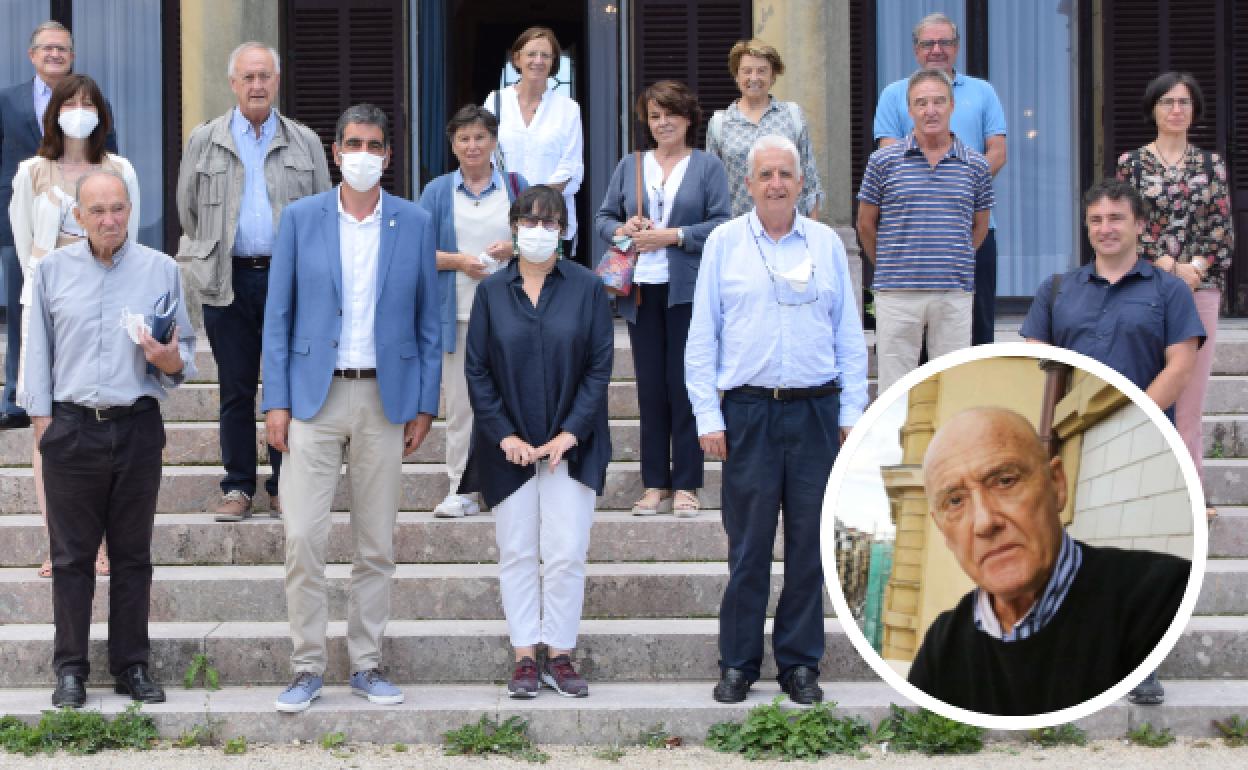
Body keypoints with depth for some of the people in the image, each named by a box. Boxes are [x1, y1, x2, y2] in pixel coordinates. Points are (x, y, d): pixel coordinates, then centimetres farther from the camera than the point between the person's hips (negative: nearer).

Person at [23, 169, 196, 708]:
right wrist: (41, 418, 2)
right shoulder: (52, 270, 6)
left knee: (133, 555, 6)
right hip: (71, 430, 0)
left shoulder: (161, 270, 5)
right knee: (71, 556, 3)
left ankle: (132, 666, 14)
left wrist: (172, 360, -13)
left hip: (137, 427, 0)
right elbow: (37, 351, 9)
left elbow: (185, 352, 9)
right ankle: (70, 669, 10)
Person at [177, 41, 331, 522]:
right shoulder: (204, 141, 7)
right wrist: (210, 258, 14)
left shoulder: (305, 143, 7)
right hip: (228, 281, 0)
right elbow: (188, 210, 13)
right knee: (236, 390, 4)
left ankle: (285, 487, 10)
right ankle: (238, 487, 11)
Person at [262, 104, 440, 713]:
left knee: (377, 544, 6)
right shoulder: (300, 219, 2)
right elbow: (278, 314, 3)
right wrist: (276, 401, -4)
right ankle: (307, 668, 4)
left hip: (386, 399, 1)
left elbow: (427, 320, 8)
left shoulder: (415, 224, 5)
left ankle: (366, 665, 16)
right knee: (303, 537, -7)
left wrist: (424, 404, 2)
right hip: (314, 395, -1)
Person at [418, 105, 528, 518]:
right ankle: (462, 489, 4)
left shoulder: (516, 185, 10)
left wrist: (514, 248, -10)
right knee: (460, 402, -1)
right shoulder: (438, 191, 8)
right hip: (457, 313, 0)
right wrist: (459, 260, -12)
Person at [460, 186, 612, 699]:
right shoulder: (492, 291, 4)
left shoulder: (587, 288, 0)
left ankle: (560, 656, 7)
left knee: (566, 554, -3)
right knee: (517, 553, 3)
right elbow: (476, 369, 2)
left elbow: (600, 366, -2)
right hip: (510, 445, 1)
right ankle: (525, 657, 10)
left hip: (572, 444, -1)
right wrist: (504, 435, -8)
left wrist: (571, 432, -11)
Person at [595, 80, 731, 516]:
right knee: (650, 389, 5)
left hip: (687, 290, -3)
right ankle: (655, 485, 11)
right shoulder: (630, 166, 15)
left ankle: (686, 486, 2)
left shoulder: (707, 166, 4)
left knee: (685, 387, -3)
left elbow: (721, 225, -5)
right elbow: (603, 217, 16)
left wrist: (672, 236, -14)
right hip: (641, 290, 4)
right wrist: (622, 230, -5)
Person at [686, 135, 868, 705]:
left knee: (810, 543, 4)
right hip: (748, 412, -2)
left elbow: (849, 336, 11)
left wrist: (852, 411, 4)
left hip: (816, 412, 2)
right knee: (747, 546, 0)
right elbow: (701, 337, 5)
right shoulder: (724, 243, 6)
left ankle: (800, 663, 14)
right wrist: (708, 416, -2)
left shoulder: (826, 244, 10)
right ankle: (737, 664, 10)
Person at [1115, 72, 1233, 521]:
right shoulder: (1132, 162, 4)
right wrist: (1171, 267, -13)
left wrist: (1196, 266, -11)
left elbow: (1223, 230, 5)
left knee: (1192, 389, 3)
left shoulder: (1211, 164, 11)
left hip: (1202, 287, 2)